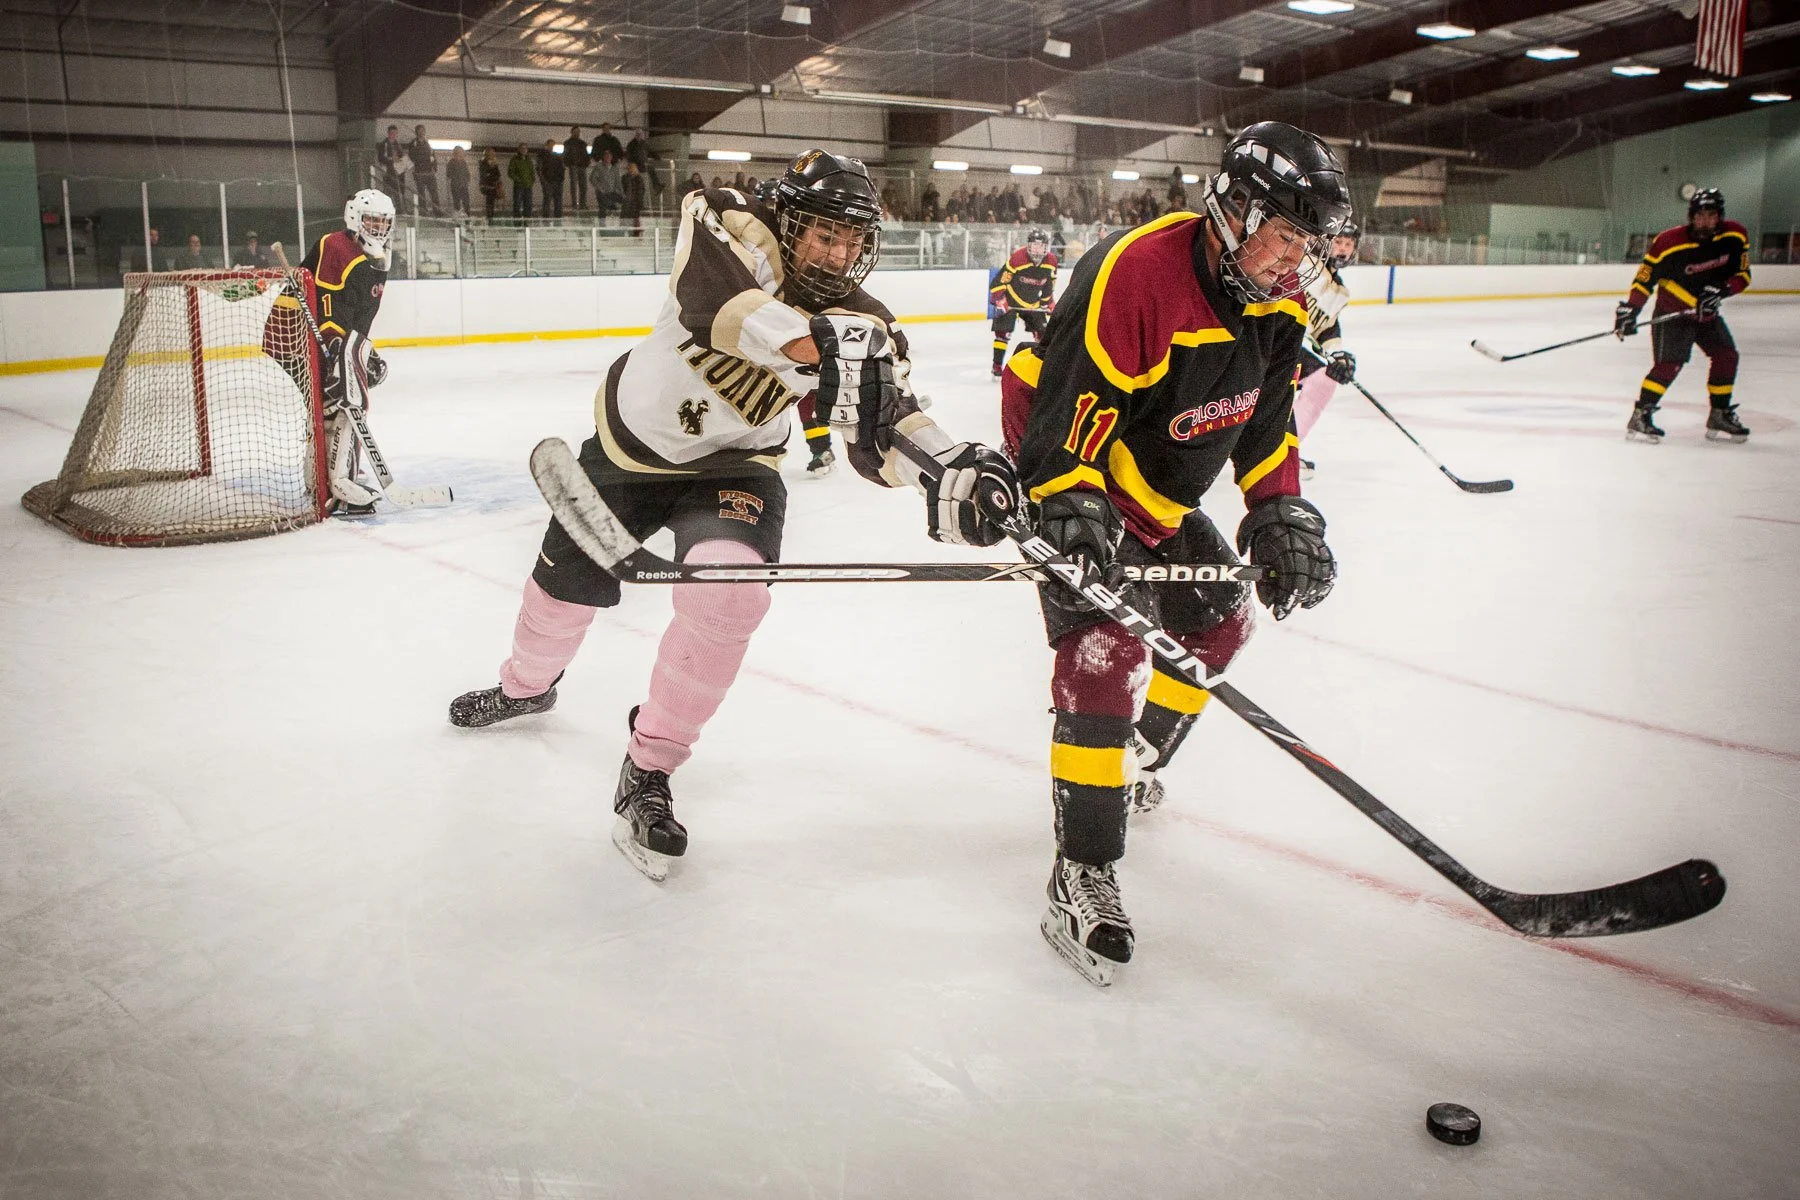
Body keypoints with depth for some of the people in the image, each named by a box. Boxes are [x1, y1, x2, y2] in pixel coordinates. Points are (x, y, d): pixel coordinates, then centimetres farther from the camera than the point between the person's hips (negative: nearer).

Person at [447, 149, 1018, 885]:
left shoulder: (860, 324, -19)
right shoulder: (743, 232, -25)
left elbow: (886, 433, -30)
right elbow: (715, 300, -48)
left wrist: (955, 472, -51)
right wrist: (814, 349, -63)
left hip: (730, 468, 0)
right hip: (632, 441, 0)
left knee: (727, 593, -27)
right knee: (568, 577, 18)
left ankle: (648, 773, -8)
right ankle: (526, 685, 54)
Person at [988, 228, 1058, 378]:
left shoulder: (1051, 262, -8)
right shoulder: (1017, 258, -26)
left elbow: (1049, 285, 9)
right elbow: (999, 281, -22)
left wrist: (1049, 303, 10)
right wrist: (999, 301, -23)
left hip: (1033, 302, 5)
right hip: (1010, 300, -5)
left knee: (1042, 331, 5)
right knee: (1003, 331, -12)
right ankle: (997, 366, -5)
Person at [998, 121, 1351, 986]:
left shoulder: (1277, 299, -2)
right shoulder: (1135, 271, -29)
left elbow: (1266, 415, 7)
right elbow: (1066, 402, -31)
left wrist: (1281, 509, -2)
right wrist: (1071, 504, -38)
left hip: (1160, 494, 9)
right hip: (1071, 476, -9)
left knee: (1221, 618, 18)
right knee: (1107, 647, -23)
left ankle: (1134, 763, 39)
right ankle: (1081, 878, -20)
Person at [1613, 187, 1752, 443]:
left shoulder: (1735, 236, -8)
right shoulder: (1669, 242, -22)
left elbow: (1742, 275, -5)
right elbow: (1645, 278, -16)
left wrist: (1720, 291, -23)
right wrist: (1629, 309, -24)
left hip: (1707, 312, 6)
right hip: (1672, 311, -6)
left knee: (1726, 356, 2)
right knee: (1669, 363, -19)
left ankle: (1719, 417, 13)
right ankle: (1639, 417, -15)